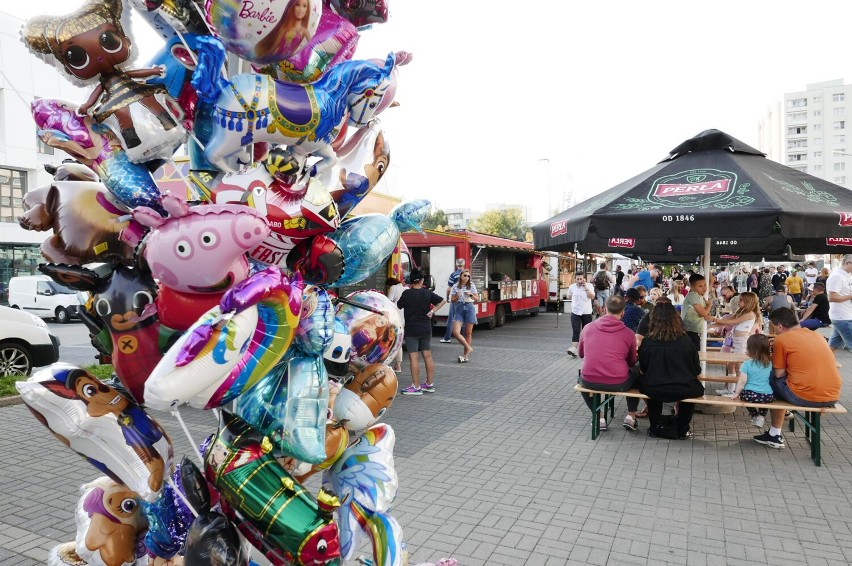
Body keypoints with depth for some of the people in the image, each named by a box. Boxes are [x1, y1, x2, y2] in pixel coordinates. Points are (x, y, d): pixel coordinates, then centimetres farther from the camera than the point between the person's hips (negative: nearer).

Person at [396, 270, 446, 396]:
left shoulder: (407, 293, -11)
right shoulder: (428, 293, 2)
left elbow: (399, 306, 2)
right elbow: (442, 301, 11)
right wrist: (432, 311, 6)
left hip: (411, 329, -5)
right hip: (426, 329, 5)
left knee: (413, 357, -3)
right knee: (427, 356, 11)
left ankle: (416, 387, -2)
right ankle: (430, 384, 19)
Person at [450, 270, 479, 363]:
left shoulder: (471, 286, 5)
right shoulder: (455, 286, 6)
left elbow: (477, 299, 6)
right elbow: (452, 300, 7)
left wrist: (471, 294, -13)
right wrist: (457, 297, -13)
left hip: (469, 307, -1)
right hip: (459, 309, 1)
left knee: (468, 333, 2)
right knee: (455, 332, -13)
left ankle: (465, 356, 11)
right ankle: (468, 348, 7)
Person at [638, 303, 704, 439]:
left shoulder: (647, 342, -7)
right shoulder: (685, 340, -6)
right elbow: (697, 370, 3)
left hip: (653, 391, 0)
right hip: (682, 391, 0)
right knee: (695, 387, 32)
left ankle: (654, 428, 35)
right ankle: (682, 430, 33)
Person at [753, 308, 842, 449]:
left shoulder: (782, 339, -4)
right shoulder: (816, 335, 14)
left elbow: (779, 374, -1)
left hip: (804, 397, -6)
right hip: (833, 397, 6)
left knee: (772, 383, 20)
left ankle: (775, 436, 24)